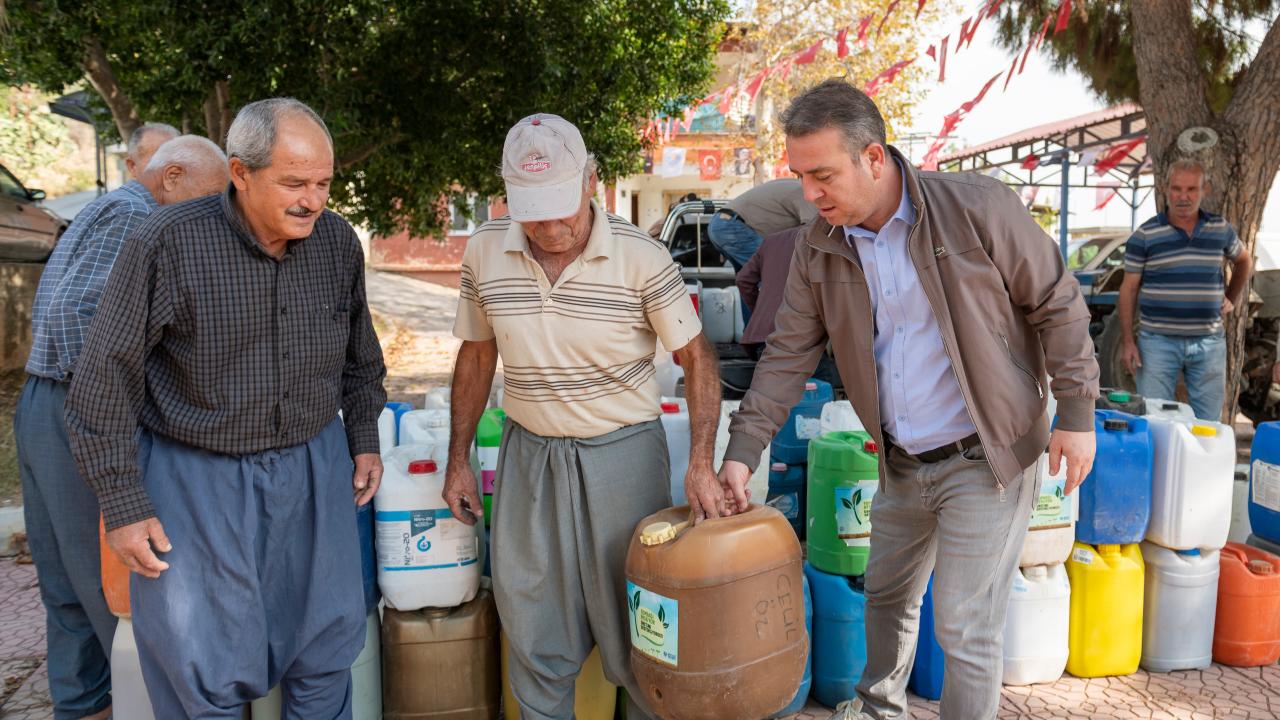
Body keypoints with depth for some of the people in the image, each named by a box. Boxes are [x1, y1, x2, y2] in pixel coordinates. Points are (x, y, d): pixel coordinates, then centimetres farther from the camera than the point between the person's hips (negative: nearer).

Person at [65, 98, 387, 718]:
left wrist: (363, 437, 12)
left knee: (326, 652, 14)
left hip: (314, 465, 4)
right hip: (198, 475, -3)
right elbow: (106, 381, -11)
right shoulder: (167, 243, -17)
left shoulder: (338, 241, -3)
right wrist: (122, 505, -10)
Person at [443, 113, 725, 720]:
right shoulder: (484, 251, -3)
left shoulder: (641, 256, -14)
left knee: (633, 626, 10)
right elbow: (476, 357, 8)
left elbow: (695, 357, -7)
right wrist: (457, 461, 10)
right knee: (534, 632, 15)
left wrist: (700, 460, -18)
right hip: (528, 454, 3)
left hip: (622, 452, -3)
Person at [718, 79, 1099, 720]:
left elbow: (1056, 305, -8)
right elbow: (789, 355, 2)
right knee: (888, 596, 21)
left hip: (984, 458, -5)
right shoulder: (818, 247, -3)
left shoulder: (977, 206, -17)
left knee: (964, 628, 0)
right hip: (901, 466, 5)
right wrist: (742, 451, -2)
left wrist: (1076, 413, -8)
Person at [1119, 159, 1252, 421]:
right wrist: (1127, 341, -7)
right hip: (1158, 341, -3)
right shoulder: (1145, 235, -3)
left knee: (1209, 423, 9)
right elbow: (1128, 289, -2)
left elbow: (1244, 261, 28)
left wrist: (1233, 299, 16)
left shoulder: (1221, 229, 7)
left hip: (1209, 342, 3)